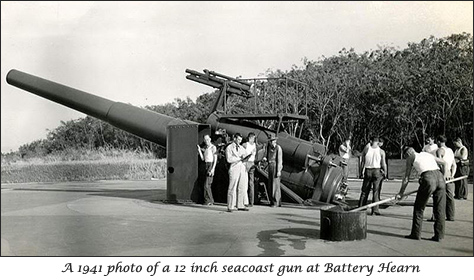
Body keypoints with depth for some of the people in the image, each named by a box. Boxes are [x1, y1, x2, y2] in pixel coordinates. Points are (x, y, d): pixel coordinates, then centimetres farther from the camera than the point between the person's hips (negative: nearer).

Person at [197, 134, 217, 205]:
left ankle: (208, 200, -5)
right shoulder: (204, 148, 15)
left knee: (207, 184, -12)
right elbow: (203, 159, 11)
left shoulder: (213, 147, -7)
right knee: (207, 185, 8)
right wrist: (199, 150, 0)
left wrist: (213, 169, -19)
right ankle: (210, 200, 13)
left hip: (211, 165, -8)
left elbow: (215, 159, -11)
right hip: (205, 166, 8)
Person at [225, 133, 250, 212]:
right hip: (234, 168, -6)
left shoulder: (241, 148, 19)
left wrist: (245, 157, -8)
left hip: (242, 168, 6)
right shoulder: (229, 148, 2)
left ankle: (240, 206, 7)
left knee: (242, 188, 3)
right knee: (232, 188, -6)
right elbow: (229, 159, -9)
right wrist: (239, 158, -12)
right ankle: (230, 207, -4)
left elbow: (245, 158, 15)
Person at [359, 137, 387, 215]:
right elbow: (383, 164, -3)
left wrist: (362, 172, 8)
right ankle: (375, 209, -2)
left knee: (364, 191, 10)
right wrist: (385, 172, 11)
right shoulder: (381, 151, -2)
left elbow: (363, 162, 1)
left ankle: (360, 208, 12)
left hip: (367, 171, 1)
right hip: (377, 171, -1)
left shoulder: (366, 149, 0)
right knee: (376, 191, 3)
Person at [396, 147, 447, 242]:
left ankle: (415, 234, 12)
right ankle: (439, 235, 14)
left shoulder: (411, 158, 15)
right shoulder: (426, 154, 30)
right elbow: (443, 162, 34)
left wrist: (401, 193, 19)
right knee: (439, 209, 11)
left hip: (428, 179, -5)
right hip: (440, 177, 6)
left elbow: (406, 178, 14)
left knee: (419, 208, 8)